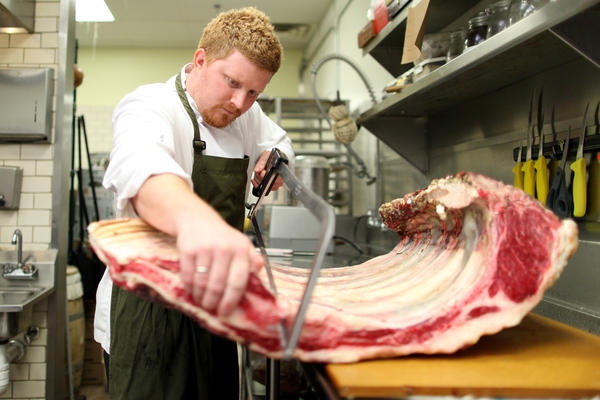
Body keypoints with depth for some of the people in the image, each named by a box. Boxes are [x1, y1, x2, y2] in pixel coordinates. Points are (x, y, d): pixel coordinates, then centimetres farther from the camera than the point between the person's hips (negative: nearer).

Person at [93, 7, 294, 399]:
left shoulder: (247, 115, 4)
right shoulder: (151, 108, -18)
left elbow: (278, 141, 26)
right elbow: (140, 166, -42)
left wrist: (274, 158, 0)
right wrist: (196, 218, -66)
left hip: (213, 303, 7)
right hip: (151, 313, -7)